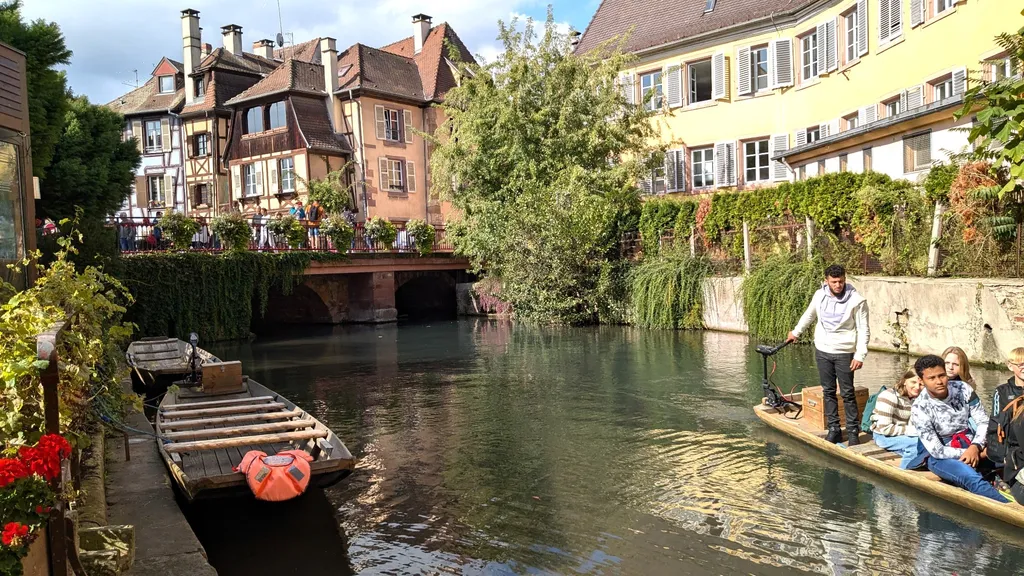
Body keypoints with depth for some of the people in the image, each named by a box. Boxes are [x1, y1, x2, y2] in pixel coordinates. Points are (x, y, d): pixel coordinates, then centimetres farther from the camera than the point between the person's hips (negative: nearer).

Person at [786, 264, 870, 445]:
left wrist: (860, 355, -17)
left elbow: (863, 330, -11)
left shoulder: (856, 300, -14)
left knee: (847, 393, -1)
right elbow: (808, 315, 18)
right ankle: (834, 429, 17)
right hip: (822, 351, 4)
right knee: (828, 392, 9)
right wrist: (796, 332, 28)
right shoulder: (819, 296, -2)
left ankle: (853, 431, 9)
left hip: (844, 353, -4)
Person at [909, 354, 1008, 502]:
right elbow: (937, 451, -14)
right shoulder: (920, 409, -17)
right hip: (942, 455, -5)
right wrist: (967, 452, -18)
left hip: (972, 445, 6)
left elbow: (984, 421, -2)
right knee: (973, 479, -35)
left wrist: (975, 447, -18)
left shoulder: (963, 388, -6)